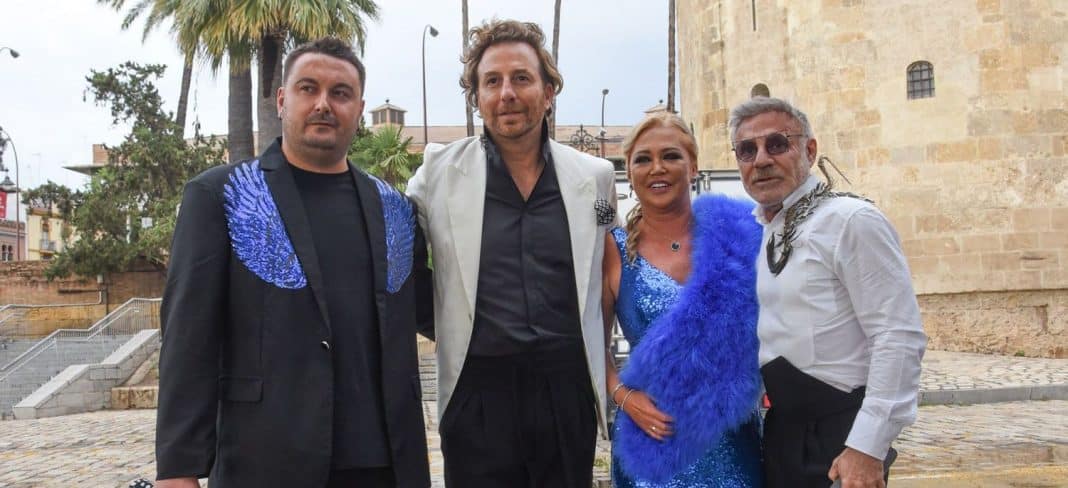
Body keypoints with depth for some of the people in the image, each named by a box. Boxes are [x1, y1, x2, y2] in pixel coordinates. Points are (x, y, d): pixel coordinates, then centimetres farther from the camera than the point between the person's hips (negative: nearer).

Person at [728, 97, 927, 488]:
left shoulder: (851, 221, -16)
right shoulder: (757, 232, 9)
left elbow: (900, 339, -20)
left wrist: (867, 447, -23)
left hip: (837, 440, -7)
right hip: (779, 434, 8)